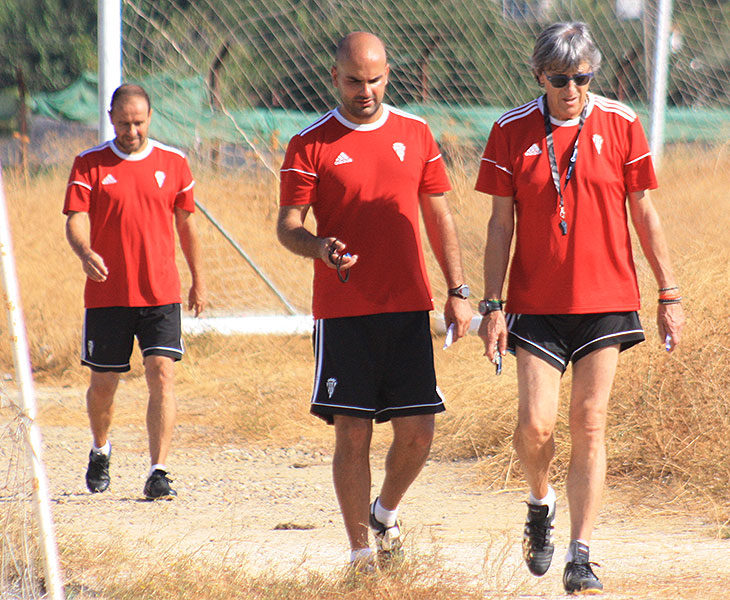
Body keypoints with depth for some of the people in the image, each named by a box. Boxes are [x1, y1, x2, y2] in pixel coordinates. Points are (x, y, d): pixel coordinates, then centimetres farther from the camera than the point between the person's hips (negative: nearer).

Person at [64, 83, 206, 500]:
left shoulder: (174, 163, 6)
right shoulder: (90, 164, 1)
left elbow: (187, 224, 15)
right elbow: (76, 219, -8)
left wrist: (198, 281, 18)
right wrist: (85, 252, -30)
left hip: (161, 293, 0)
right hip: (106, 293, 0)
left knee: (163, 375, -13)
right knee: (103, 383, 8)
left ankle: (159, 473, -12)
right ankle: (101, 449, 37)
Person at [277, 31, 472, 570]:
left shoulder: (415, 134, 9)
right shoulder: (311, 144, 0)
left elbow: (438, 216, 15)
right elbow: (287, 225, -1)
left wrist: (457, 292, 10)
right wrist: (318, 247, -23)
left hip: (408, 307, 3)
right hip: (342, 312, -3)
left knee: (418, 432, -1)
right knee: (353, 435, -3)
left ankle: (386, 513, 28)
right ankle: (361, 553, 8)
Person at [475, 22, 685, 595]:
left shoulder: (620, 124, -1)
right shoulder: (512, 131, -1)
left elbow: (644, 214, 5)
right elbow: (501, 224, 3)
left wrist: (669, 295, 4)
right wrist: (493, 305, -2)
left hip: (606, 301, 0)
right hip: (537, 305, 0)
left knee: (589, 427, -3)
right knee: (536, 424, -8)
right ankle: (541, 503, 24)